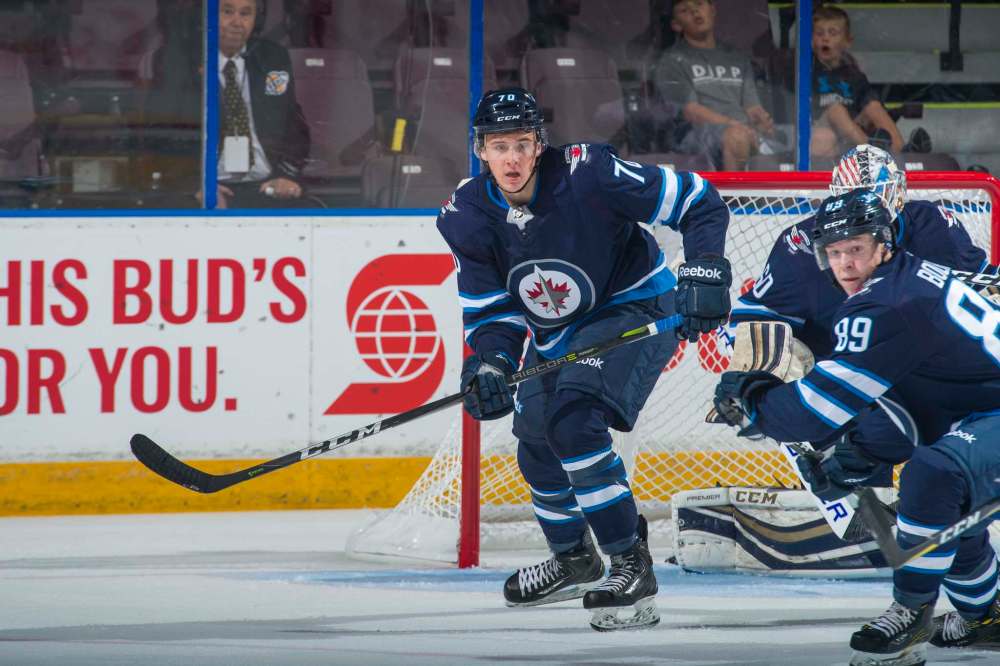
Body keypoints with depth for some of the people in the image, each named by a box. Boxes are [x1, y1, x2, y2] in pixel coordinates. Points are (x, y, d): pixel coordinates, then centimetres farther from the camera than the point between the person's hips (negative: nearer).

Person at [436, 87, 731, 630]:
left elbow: (700, 203, -21)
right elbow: (492, 308, -4)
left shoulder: (587, 174, -29)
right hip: (556, 330, 7)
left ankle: (632, 564, -19)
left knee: (573, 421, -25)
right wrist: (490, 363, -24)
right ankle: (573, 559, 40)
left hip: (636, 309, -7)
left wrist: (703, 275, -31)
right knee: (536, 442, 13)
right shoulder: (467, 216, -13)